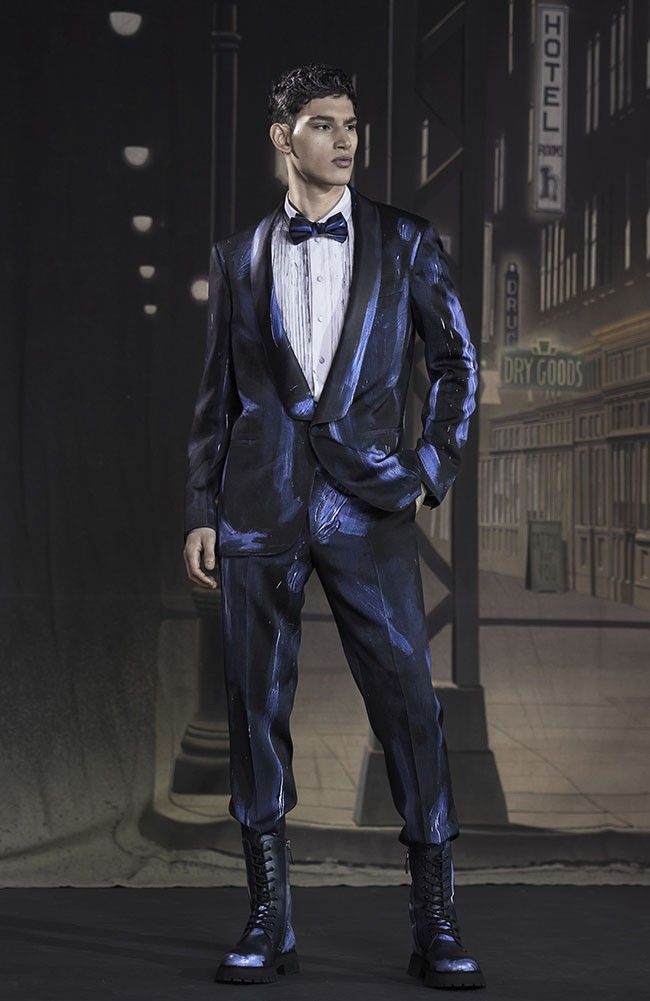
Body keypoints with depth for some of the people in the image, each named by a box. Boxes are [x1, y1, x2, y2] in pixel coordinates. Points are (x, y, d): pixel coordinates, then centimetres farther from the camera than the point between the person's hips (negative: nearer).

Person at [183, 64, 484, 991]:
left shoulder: (406, 244, 8)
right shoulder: (238, 258, 11)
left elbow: (457, 364, 11)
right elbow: (217, 392, 12)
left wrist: (432, 471, 2)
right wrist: (202, 511, 6)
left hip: (369, 506, -1)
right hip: (261, 507, 2)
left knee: (409, 701, -5)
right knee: (257, 706, 3)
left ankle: (436, 923, 5)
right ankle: (269, 921, 14)